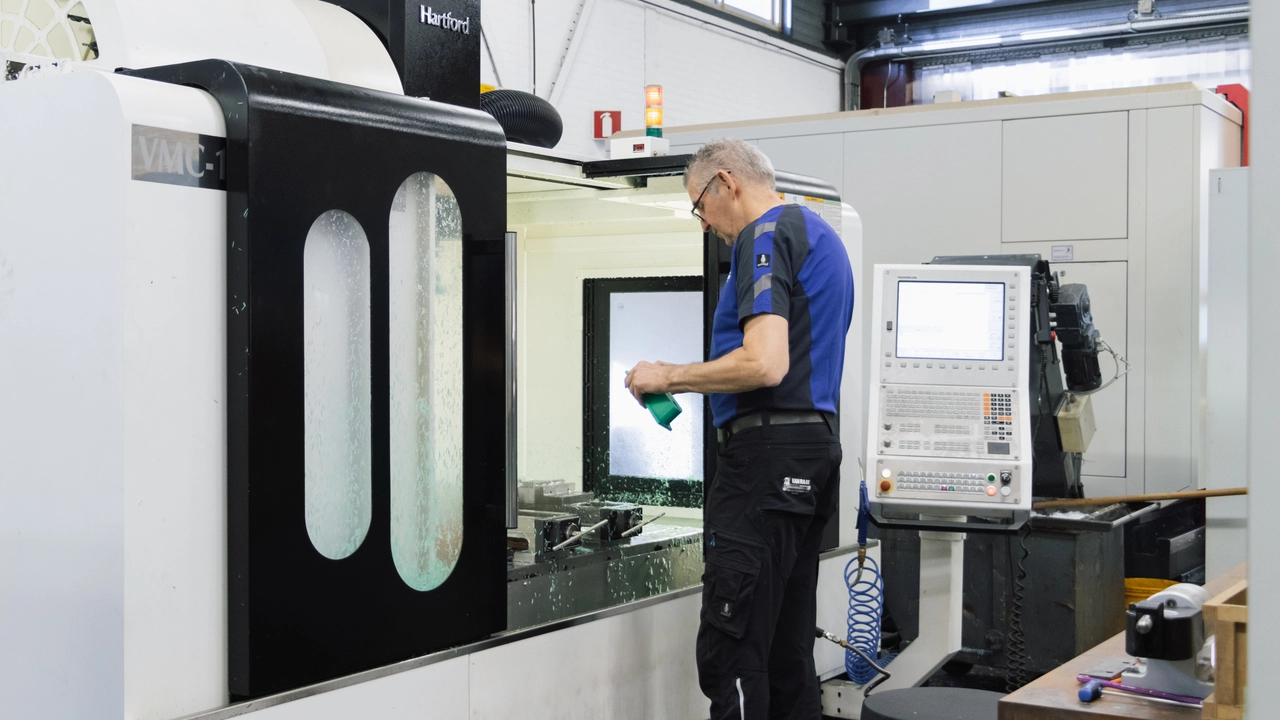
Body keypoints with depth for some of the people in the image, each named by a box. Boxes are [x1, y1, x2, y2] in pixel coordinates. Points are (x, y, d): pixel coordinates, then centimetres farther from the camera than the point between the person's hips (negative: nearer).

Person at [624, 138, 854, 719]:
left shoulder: (767, 235, -9)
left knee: (730, 654, -10)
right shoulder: (819, 234, 22)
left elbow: (765, 363, -21)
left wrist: (668, 377, -10)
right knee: (787, 652, 13)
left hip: (766, 451, -10)